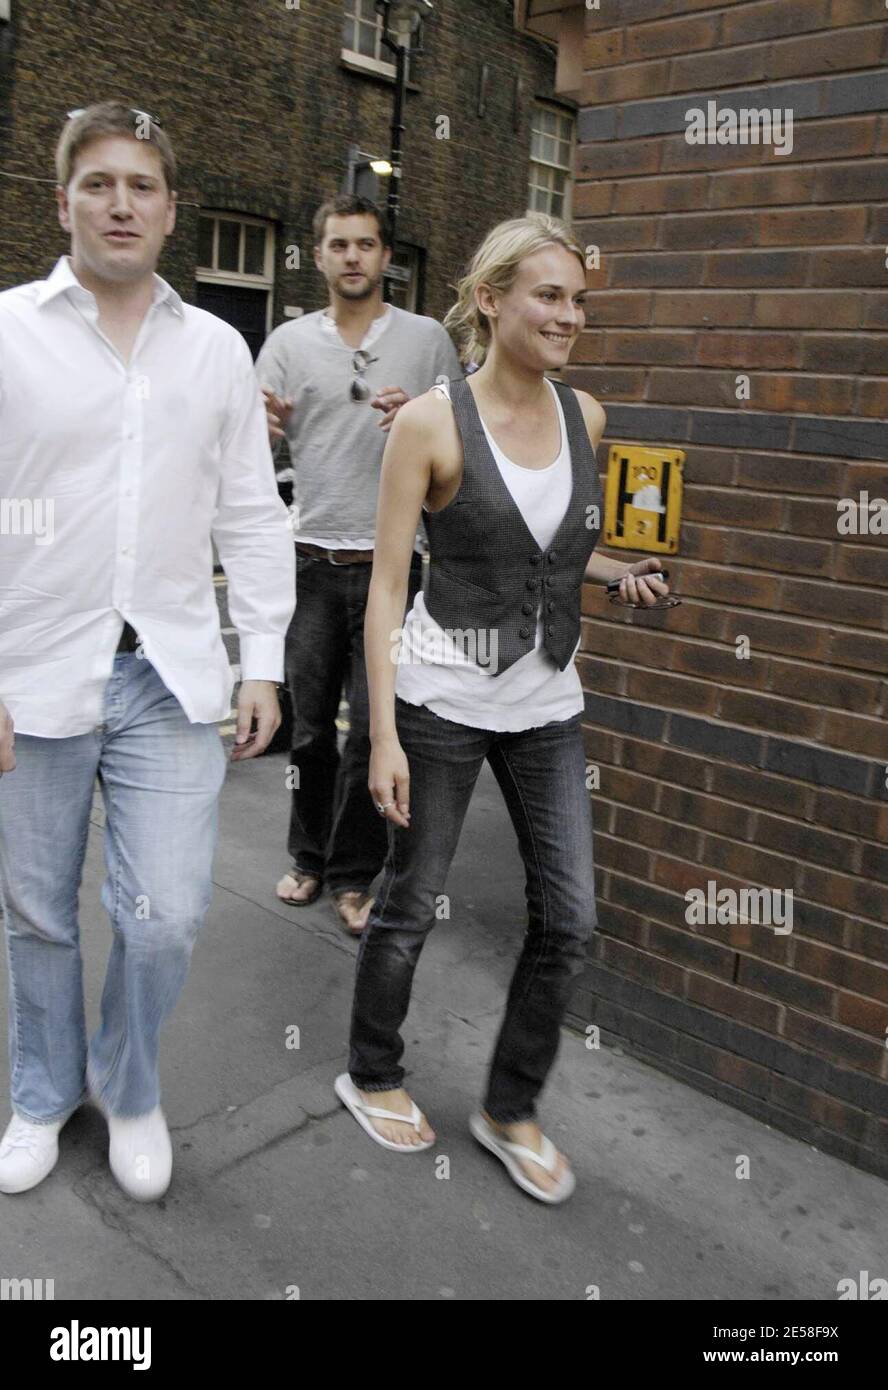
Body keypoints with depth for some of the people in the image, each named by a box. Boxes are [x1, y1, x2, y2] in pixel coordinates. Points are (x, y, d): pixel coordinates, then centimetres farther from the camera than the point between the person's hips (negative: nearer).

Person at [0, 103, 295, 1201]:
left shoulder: (216, 347, 8)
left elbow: (250, 516, 9)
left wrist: (263, 663, 2)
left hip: (170, 677, 1)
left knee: (167, 914, -2)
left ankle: (129, 1090, 28)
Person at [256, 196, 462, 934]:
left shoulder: (428, 339, 5)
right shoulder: (288, 341, 8)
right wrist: (261, 425, -21)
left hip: (391, 561, -1)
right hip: (312, 560, 2)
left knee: (373, 727, 1)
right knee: (311, 725, 10)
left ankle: (353, 874, 16)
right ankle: (309, 856, 27)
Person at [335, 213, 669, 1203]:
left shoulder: (584, 415, 5)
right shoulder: (431, 422, -11)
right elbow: (386, 584, -11)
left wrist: (619, 574, 3)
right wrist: (384, 734, -15)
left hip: (546, 703, 5)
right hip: (442, 698, -5)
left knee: (569, 916, 5)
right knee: (411, 904, 10)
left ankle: (510, 1108, 28)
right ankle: (370, 1077, 36)